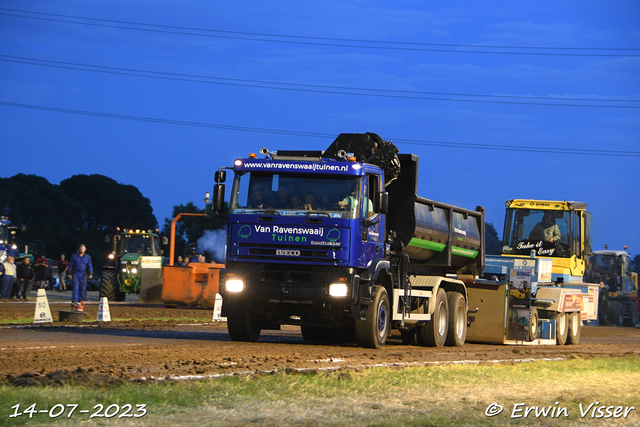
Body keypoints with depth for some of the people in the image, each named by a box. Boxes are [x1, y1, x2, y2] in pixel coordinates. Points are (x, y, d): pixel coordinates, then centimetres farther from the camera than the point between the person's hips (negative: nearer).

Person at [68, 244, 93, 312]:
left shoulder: (88, 257, 7)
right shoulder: (74, 256, 7)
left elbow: (90, 266, 8)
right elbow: (71, 265, 10)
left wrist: (90, 274, -4)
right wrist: (70, 274, 5)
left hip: (83, 276, 1)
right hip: (75, 274, -1)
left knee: (82, 288, 2)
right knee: (75, 288, -10)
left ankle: (81, 302, 9)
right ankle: (74, 301, -14)